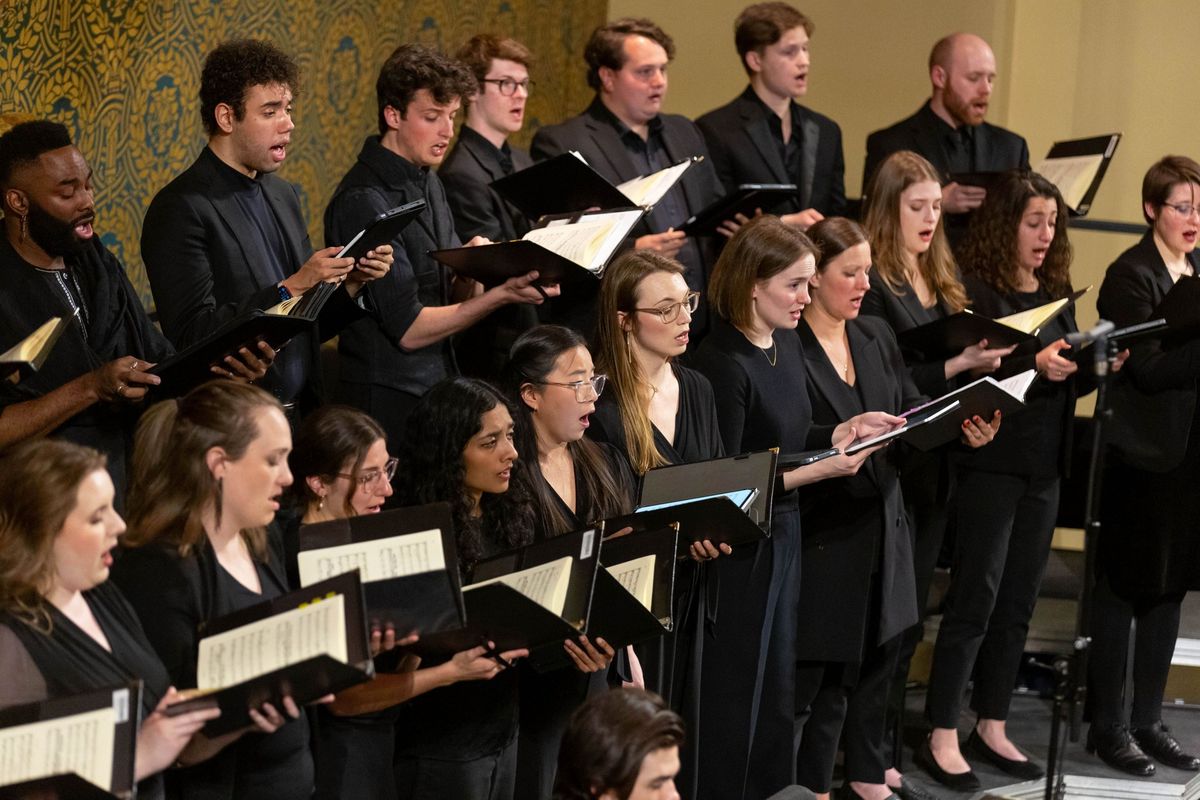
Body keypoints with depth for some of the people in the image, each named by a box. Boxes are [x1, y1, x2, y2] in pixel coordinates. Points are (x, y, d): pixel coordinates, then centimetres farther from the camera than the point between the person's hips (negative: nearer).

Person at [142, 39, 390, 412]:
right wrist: (291, 288, -19)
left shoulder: (284, 196, 14)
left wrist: (351, 283, 1)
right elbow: (192, 336, -18)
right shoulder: (181, 208, -10)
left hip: (302, 413, 7)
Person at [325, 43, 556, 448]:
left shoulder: (429, 183, 11)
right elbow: (408, 329, -17)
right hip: (388, 400, -8)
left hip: (439, 384, 8)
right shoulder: (363, 201, -16)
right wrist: (501, 294, -19)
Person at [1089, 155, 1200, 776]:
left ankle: (1147, 719, 19)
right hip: (1144, 452, -7)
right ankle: (1107, 725, 8)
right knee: (1124, 589, 1)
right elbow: (1149, 366, -18)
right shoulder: (1131, 275, -10)